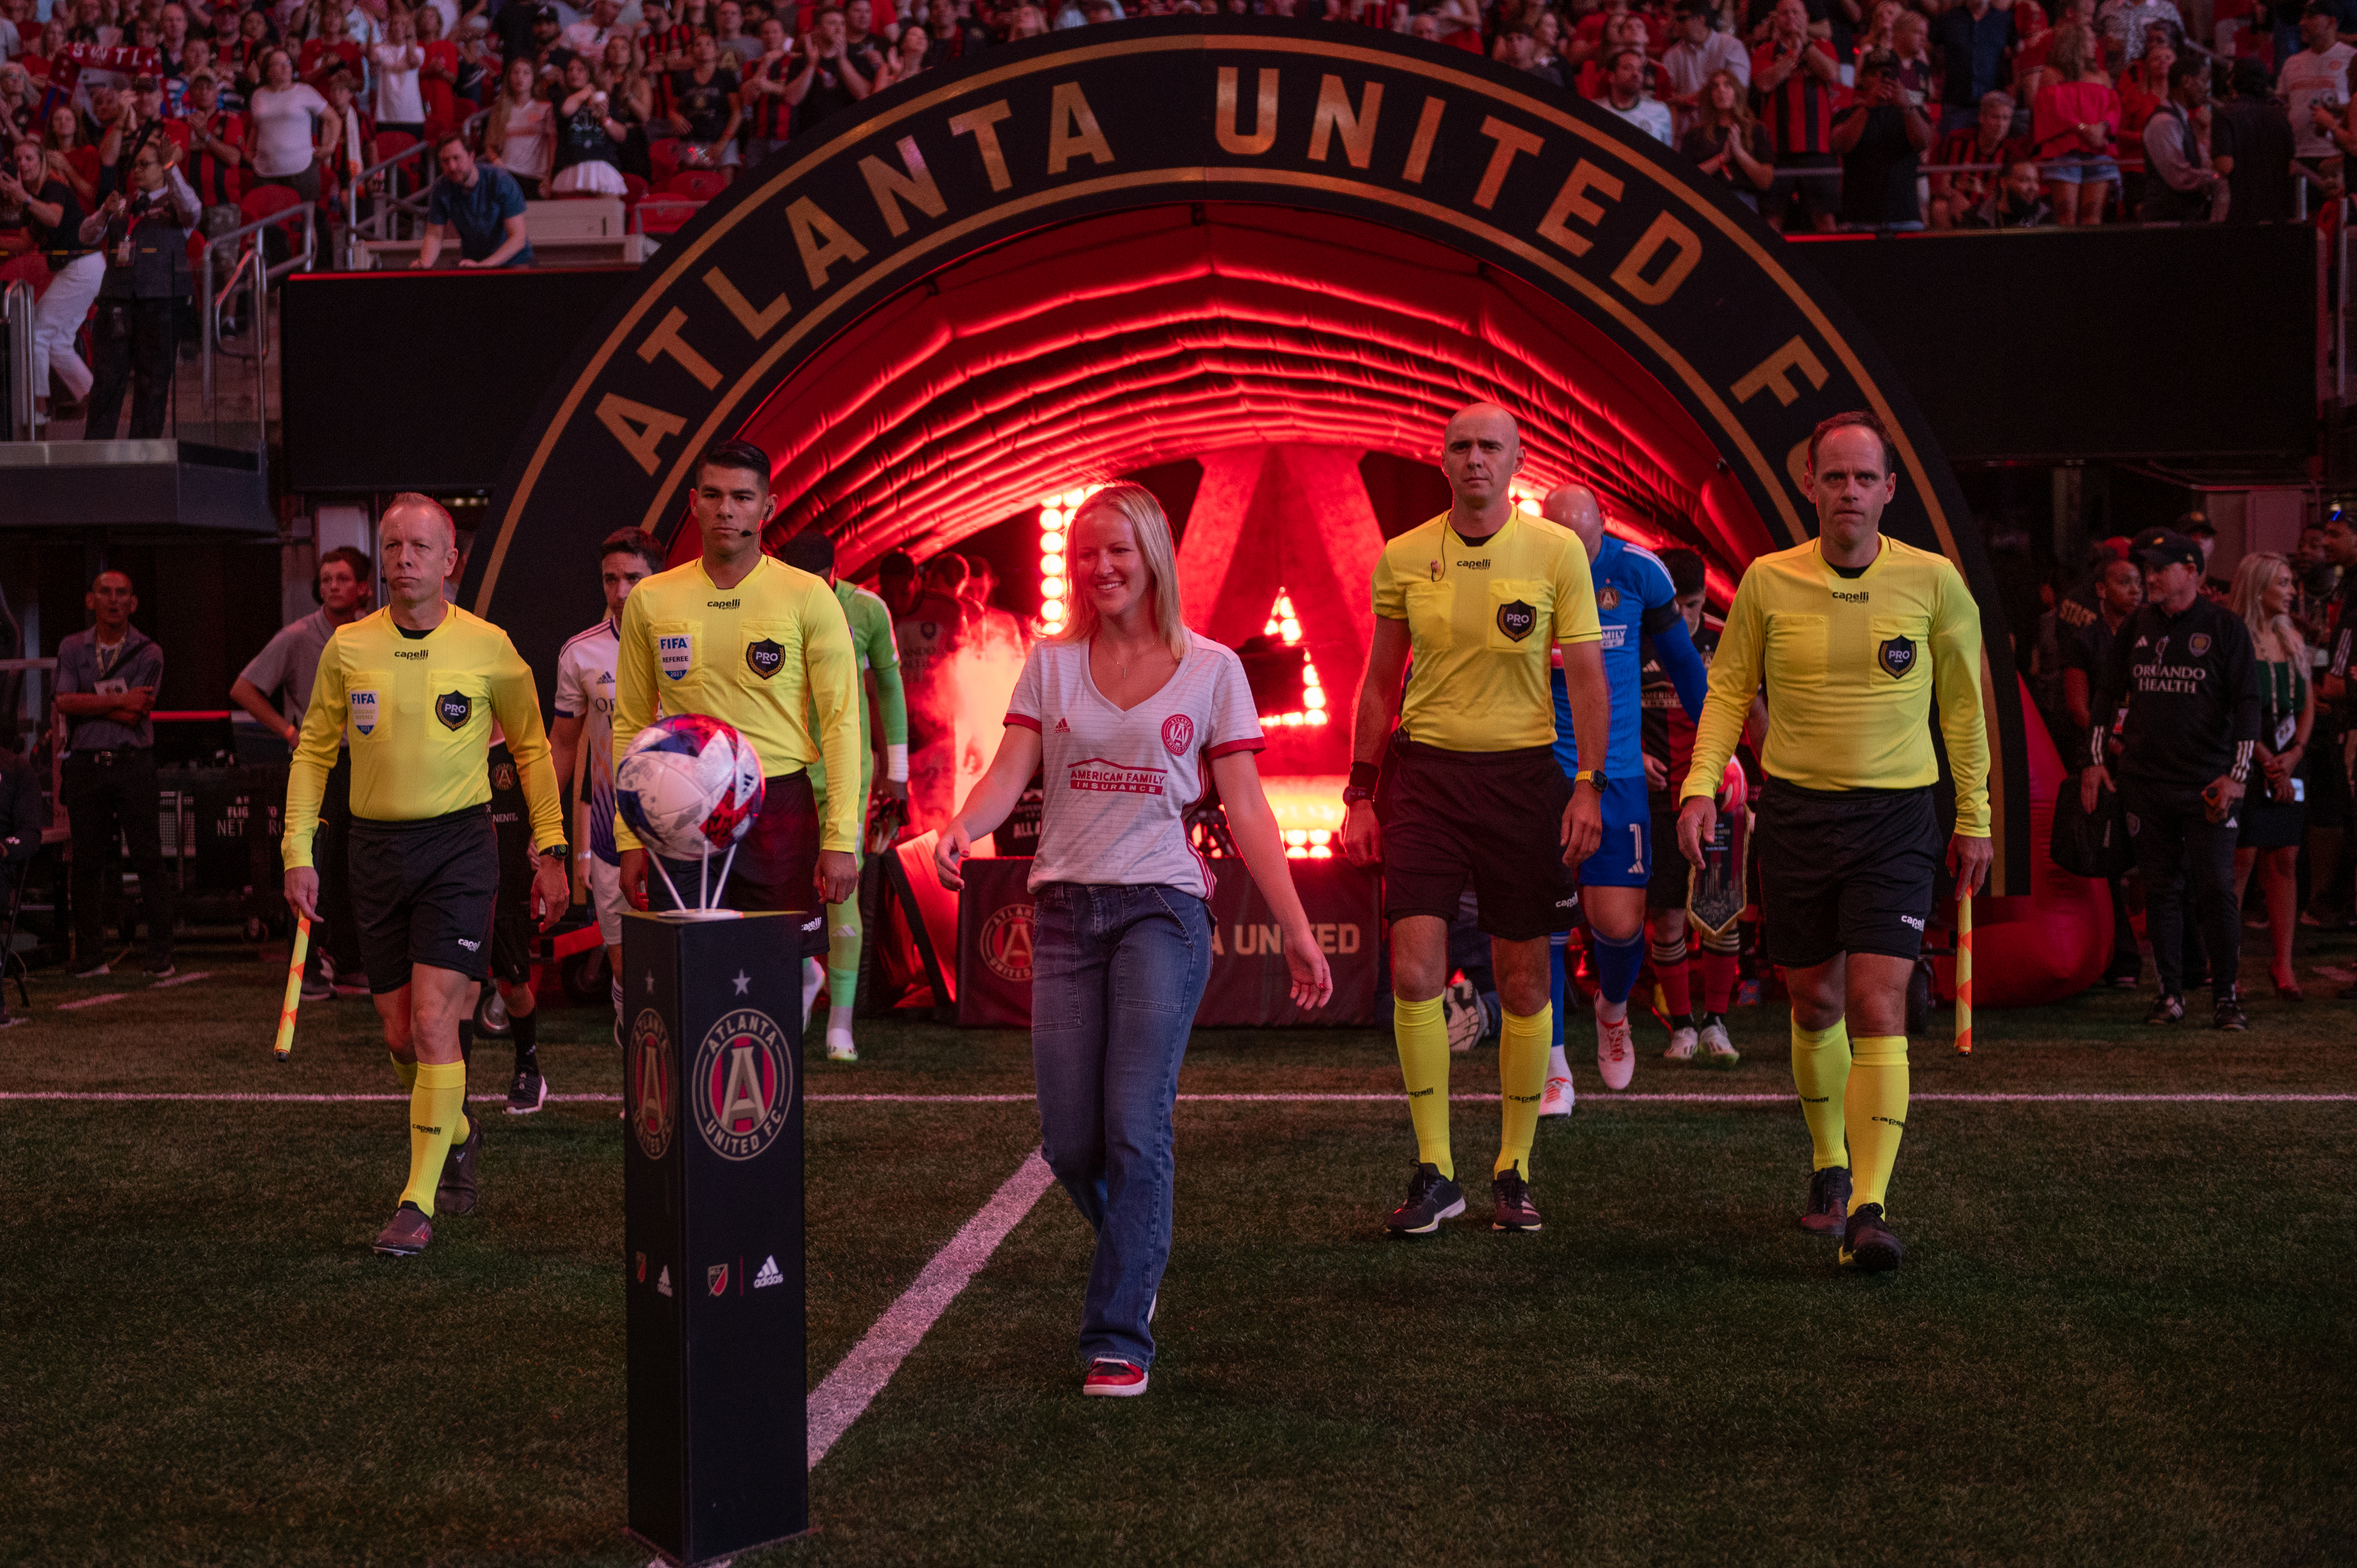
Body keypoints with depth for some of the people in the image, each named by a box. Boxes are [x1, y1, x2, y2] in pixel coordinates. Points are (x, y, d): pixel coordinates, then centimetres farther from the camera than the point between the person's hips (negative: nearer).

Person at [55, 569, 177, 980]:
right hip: (85, 763, 2)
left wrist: (89, 704, -4)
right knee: (87, 861, 5)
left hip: (132, 762, -2)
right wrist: (118, 701, -9)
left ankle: (161, 956, -2)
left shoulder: (148, 653, 2)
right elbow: (64, 703, -4)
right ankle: (90, 957, 12)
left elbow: (134, 715, -6)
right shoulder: (72, 648, 10)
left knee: (149, 859, -5)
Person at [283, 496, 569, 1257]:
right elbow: (314, 750, 12)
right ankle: (458, 1135, 36)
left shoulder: (487, 648, -3)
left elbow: (531, 747, 8)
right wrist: (299, 852, 5)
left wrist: (552, 853, 5)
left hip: (459, 844, -3)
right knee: (399, 1036, 7)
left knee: (433, 1023, -13)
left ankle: (419, 1202, -5)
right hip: (376, 846, 3)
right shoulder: (348, 646, 2)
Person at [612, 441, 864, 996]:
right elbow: (631, 725, 13)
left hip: (781, 809, -2)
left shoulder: (807, 597, 0)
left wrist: (840, 838, -7)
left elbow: (841, 721, -1)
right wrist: (630, 837, 7)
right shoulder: (650, 600, 8)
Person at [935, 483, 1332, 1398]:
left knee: (1136, 1128, -12)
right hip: (1065, 909, 3)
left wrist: (1298, 930, -2)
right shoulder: (1051, 663, 9)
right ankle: (1138, 1259, 33)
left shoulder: (1210, 669, 3)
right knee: (1069, 1143, 3)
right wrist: (962, 826, -24)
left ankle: (1120, 1338, -1)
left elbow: (1246, 810, 3)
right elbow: (1007, 775, -1)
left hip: (1162, 907, -2)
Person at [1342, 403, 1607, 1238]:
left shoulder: (1557, 551, -1)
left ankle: (1513, 1171, 18)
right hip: (1425, 770, 1)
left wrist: (1589, 786, -8)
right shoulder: (1403, 557, 3)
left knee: (1524, 981, 4)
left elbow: (1587, 677, 1)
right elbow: (1378, 683, 10)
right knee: (1413, 971, -8)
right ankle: (1433, 1173, 4)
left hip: (1522, 774, -1)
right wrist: (1360, 795, 7)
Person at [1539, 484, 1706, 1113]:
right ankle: (1554, 1068, 8)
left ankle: (1613, 1008, 32)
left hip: (1617, 772, 1)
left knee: (1619, 923, -3)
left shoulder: (1639, 572, -2)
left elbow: (1682, 661, 14)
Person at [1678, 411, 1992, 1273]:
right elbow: (1729, 687, 9)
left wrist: (1974, 818, 10)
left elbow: (1962, 701, 8)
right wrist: (1702, 783, -5)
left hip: (1897, 817, -2)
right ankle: (1830, 1167, 33)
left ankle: (1868, 1210, -14)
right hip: (1796, 809, 2)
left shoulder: (1933, 580, -2)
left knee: (1878, 1007, -13)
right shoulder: (1768, 581, -1)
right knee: (1814, 1004, 11)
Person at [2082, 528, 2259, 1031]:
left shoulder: (2224, 626, -3)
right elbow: (2108, 690, 16)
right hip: (2145, 779, 4)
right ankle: (2170, 992, 14)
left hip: (2207, 783, -4)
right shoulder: (2138, 625, 9)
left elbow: (2247, 702, -4)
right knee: (2160, 890, 7)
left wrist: (2236, 774, -11)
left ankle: (2226, 994, 1)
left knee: (2216, 890, -7)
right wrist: (2095, 758, 10)